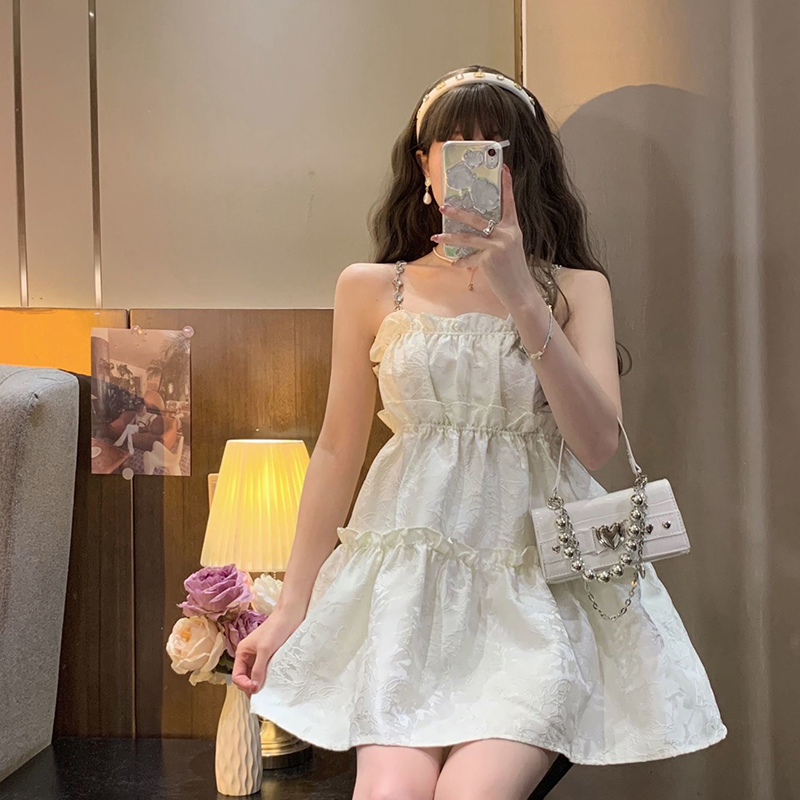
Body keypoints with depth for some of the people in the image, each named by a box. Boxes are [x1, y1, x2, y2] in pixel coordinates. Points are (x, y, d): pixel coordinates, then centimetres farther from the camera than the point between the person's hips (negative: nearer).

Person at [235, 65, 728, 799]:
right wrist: (290, 608, 10)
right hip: (409, 574, 1)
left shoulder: (576, 289, 9)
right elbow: (337, 450, 11)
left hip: (538, 581, 0)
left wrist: (521, 297, -13)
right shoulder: (371, 289, 10)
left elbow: (599, 445, -5)